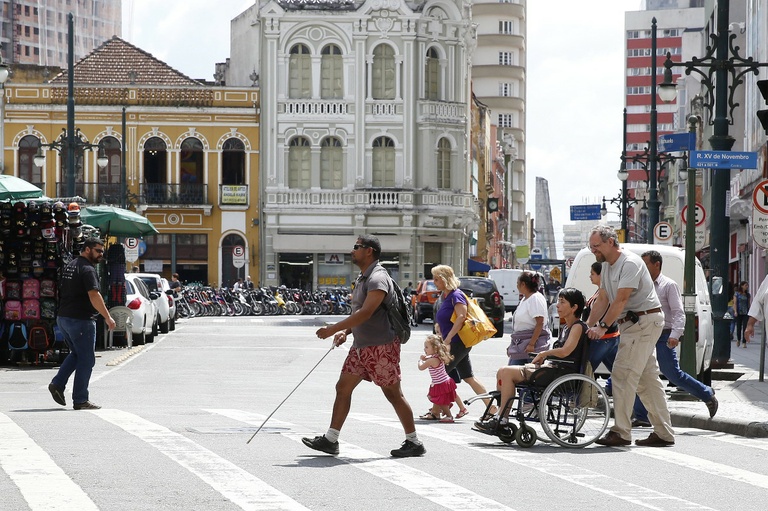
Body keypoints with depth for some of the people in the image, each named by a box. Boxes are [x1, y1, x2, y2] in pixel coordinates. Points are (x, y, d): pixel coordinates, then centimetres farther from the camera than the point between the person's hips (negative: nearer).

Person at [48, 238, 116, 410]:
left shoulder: (69, 267, 15)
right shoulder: (87, 269, -15)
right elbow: (94, 296, -24)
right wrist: (107, 317, -21)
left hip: (63, 318, 9)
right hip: (80, 319, -9)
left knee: (76, 354, 23)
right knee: (86, 359, 0)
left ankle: (58, 384, 10)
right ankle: (80, 400, 1)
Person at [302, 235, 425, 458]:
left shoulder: (377, 279, -17)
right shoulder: (363, 278, 15)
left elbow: (365, 313, -26)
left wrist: (334, 329, -26)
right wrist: (346, 331, 8)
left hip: (382, 347, -10)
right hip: (361, 346, 10)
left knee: (393, 394, -3)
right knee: (343, 388, 7)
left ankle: (414, 443, 6)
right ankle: (330, 439, 11)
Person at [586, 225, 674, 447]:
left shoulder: (630, 263, -17)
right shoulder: (607, 266, 14)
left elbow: (621, 300, -23)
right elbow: (603, 299, 15)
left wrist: (603, 326, -24)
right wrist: (588, 326, 7)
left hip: (644, 320, -10)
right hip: (633, 323, 10)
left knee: (623, 375, -12)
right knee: (648, 378, 9)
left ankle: (621, 432, -10)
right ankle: (663, 433, 11)